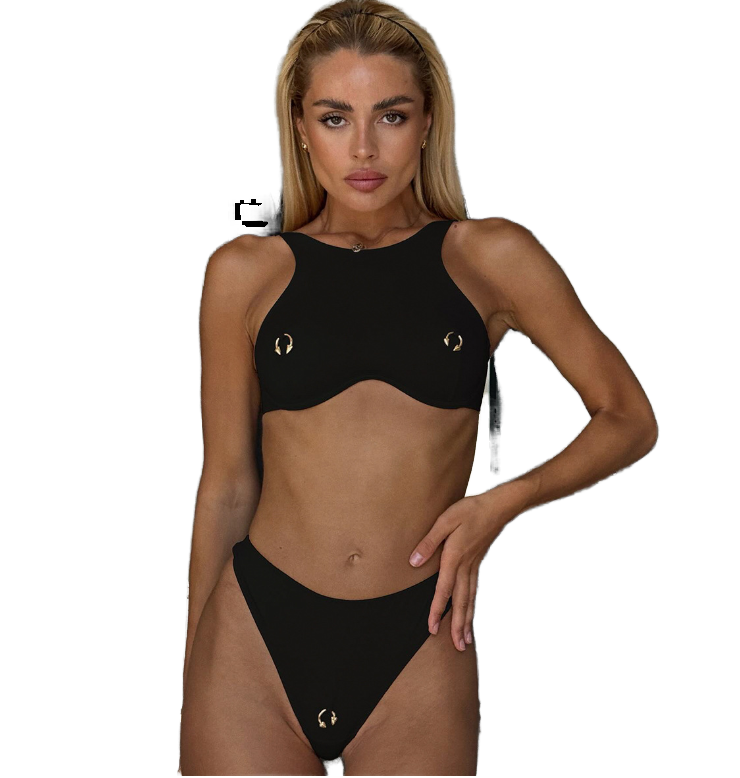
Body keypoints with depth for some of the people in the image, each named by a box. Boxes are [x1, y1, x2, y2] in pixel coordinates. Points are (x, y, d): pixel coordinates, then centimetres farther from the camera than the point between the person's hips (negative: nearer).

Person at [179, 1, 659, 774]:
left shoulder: (489, 258, 1)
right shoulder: (245, 271, 2)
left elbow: (628, 417, 5)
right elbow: (227, 483, 7)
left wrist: (503, 501, -10)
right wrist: (192, 679, 10)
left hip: (416, 655, 0)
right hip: (256, 643, 1)